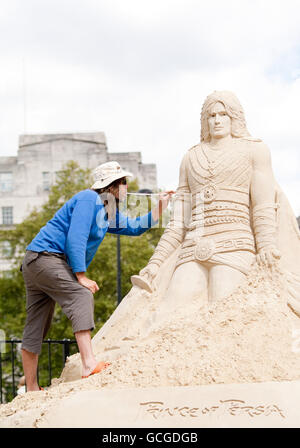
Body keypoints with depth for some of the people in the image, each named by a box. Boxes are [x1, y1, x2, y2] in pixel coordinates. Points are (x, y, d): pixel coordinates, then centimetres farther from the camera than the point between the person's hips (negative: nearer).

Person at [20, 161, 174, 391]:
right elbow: (75, 238, -19)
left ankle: (32, 389, 14)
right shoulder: (89, 199, -10)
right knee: (81, 296, -23)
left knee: (36, 329, 10)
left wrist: (160, 207, 18)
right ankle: (89, 364, -34)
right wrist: (82, 277, -21)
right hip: (46, 256, -10)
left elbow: (135, 227, 27)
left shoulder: (108, 211, 20)